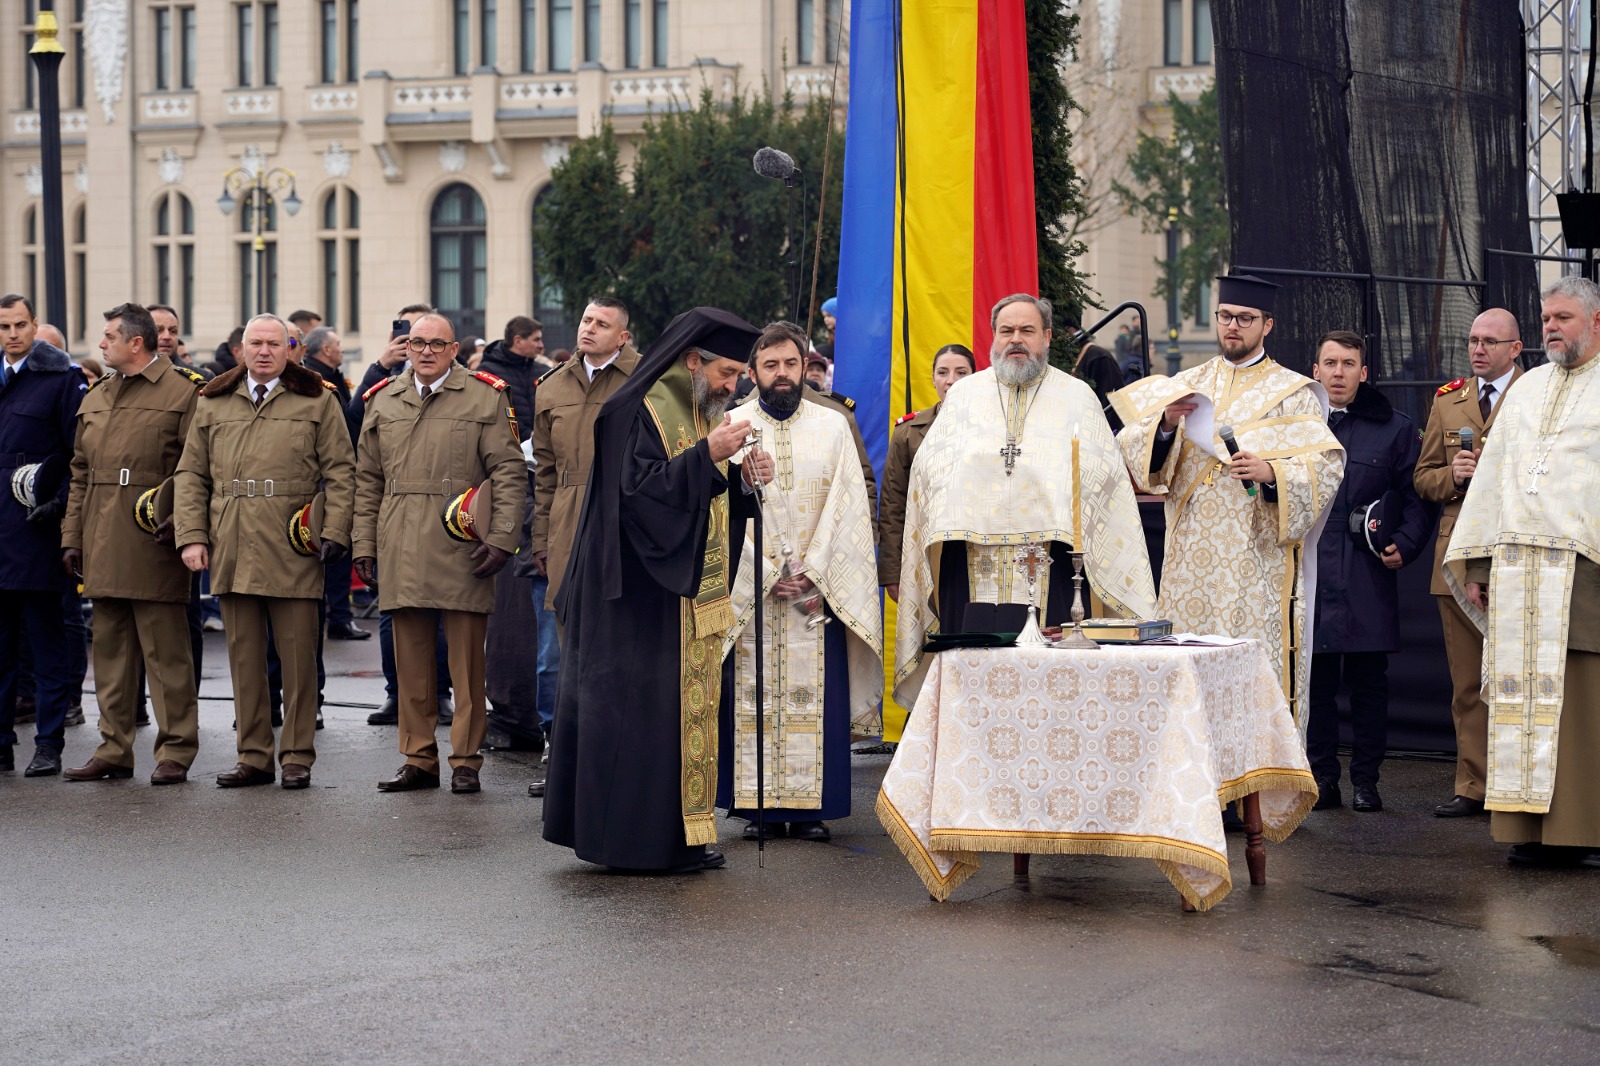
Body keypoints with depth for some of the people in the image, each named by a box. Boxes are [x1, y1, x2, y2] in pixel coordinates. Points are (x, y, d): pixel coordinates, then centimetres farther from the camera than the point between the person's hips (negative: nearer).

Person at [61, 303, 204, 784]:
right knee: (110, 651, 10)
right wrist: (72, 538, 12)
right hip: (103, 549, 7)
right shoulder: (95, 400, 18)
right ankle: (114, 749, 16)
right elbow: (81, 474, 19)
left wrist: (179, 522, -18)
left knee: (166, 653, -2)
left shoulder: (183, 393, -3)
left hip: (153, 547, -7)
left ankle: (175, 751, 3)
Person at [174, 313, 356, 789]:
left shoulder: (317, 402, 6)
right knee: (244, 656, 6)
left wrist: (334, 532, -8)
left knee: (298, 655, 0)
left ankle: (297, 757, 7)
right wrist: (191, 534, 1)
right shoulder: (213, 404, 13)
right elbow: (190, 475, 12)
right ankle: (254, 756, 13)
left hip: (293, 553, -3)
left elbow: (340, 472, 2)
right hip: (232, 552, 3)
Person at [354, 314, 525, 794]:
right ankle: (419, 759, 13)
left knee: (466, 660, -1)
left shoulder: (485, 398, 3)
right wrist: (364, 546, 10)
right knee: (412, 661, 6)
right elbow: (368, 480, 16)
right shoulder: (383, 401, 14)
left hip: (462, 551, -3)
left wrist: (502, 538, -9)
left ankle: (465, 760, 6)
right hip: (402, 552, 3)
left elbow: (508, 472, 0)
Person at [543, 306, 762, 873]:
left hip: (693, 592, 9)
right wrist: (707, 455, -25)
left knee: (691, 707, 9)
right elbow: (639, 491, -22)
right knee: (645, 708, -7)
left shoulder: (705, 412, 16)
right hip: (647, 598, -9)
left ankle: (682, 832, 13)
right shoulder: (640, 411, -12)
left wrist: (742, 474, 0)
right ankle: (650, 839, -3)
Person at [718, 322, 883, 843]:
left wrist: (813, 575, -8)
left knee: (816, 695, -2)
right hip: (749, 588, 0)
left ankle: (810, 808, 2)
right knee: (753, 697, -3)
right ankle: (761, 806, 2)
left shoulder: (833, 427, 7)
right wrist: (768, 574, -12)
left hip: (819, 588, 0)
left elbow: (845, 507, 1)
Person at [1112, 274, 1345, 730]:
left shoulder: (1292, 393, 5)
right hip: (1192, 559, 3)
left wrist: (1272, 472, -21)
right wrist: (1166, 424, -12)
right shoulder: (1186, 385, 15)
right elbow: (1130, 449, 7)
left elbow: (1327, 464, -5)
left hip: (1259, 553, -3)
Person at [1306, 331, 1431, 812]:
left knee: (1368, 680, 2)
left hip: (1369, 576, -1)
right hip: (1309, 572, 1)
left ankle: (1365, 780, 10)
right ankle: (1322, 779, 8)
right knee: (1314, 678, 1)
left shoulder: (1394, 429, 8)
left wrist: (1404, 545, -6)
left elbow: (1416, 497, 8)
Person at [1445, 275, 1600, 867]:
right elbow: (1492, 476, 20)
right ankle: (1530, 824, 5)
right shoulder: (1526, 390, 20)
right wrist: (1474, 563, 14)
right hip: (1515, 567, 5)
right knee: (1521, 693, 2)